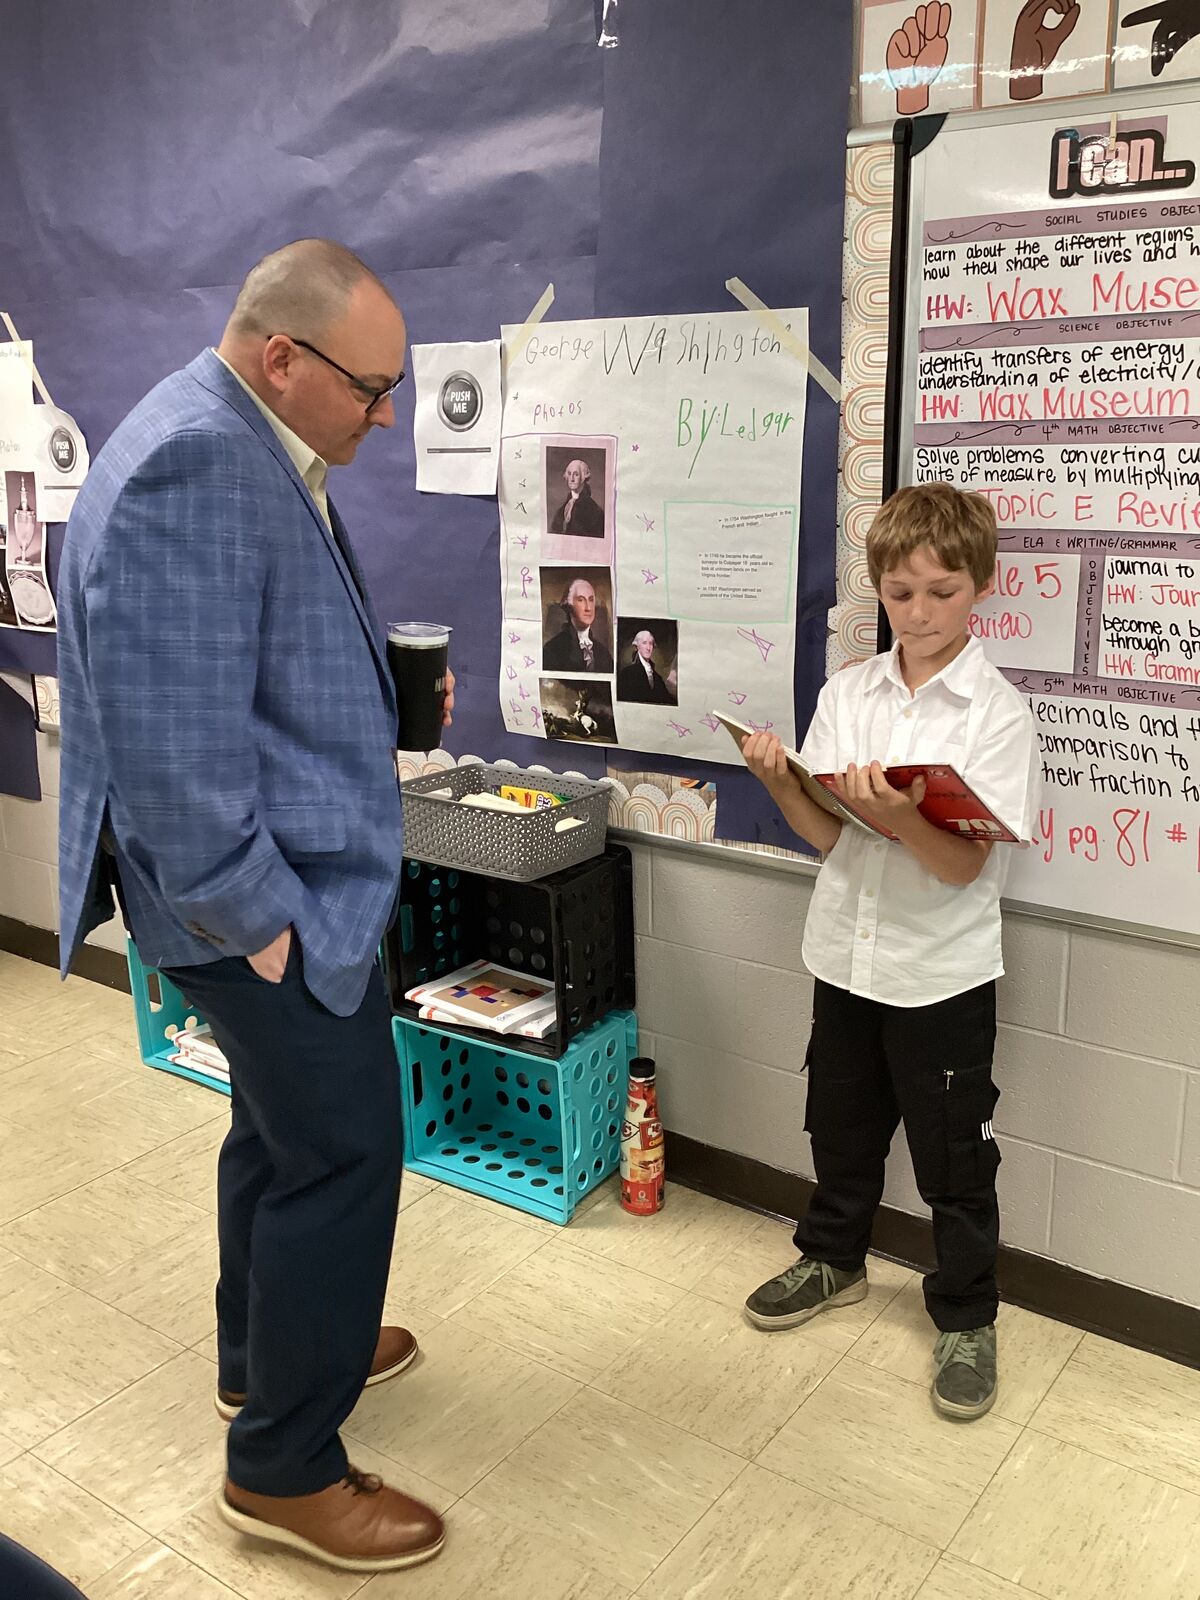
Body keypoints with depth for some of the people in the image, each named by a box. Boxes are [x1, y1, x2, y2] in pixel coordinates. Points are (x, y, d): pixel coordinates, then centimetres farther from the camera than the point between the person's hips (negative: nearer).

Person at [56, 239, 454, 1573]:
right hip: (273, 899, -11)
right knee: (344, 1151, 0)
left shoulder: (259, 451, 10)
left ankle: (264, 1356, 45)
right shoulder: (195, 465, -23)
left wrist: (395, 696, 9)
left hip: (297, 873, 11)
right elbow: (172, 737, -27)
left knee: (281, 1126, 23)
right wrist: (257, 921, -21)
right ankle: (284, 1467, 19)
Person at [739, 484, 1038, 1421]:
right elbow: (827, 834, -2)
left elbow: (964, 863, -18)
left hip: (943, 975, -4)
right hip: (848, 955, 4)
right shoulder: (846, 695, 0)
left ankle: (966, 1316, 31)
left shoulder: (998, 713, -13)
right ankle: (834, 1259, 45)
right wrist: (781, 781, -20)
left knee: (955, 1156, 10)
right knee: (843, 1125, 22)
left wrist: (899, 815, -35)